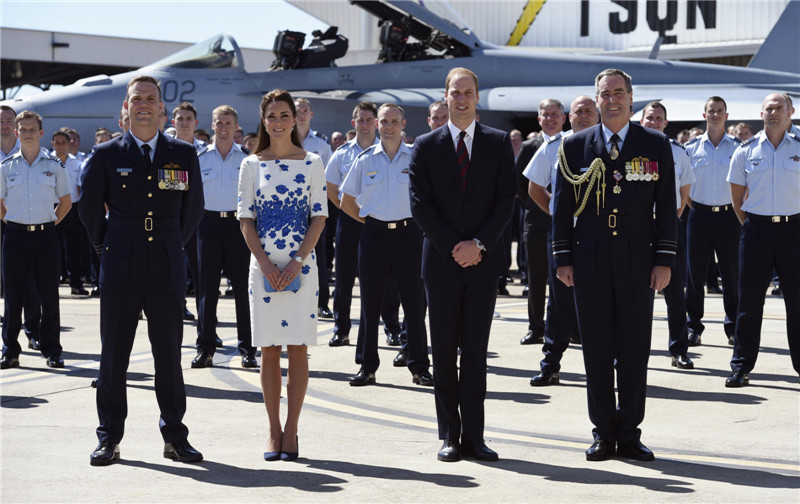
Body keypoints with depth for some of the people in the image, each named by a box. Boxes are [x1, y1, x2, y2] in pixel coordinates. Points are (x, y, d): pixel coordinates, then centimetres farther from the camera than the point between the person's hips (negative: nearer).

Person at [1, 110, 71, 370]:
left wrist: (49, 224, 6)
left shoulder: (54, 166, 3)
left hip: (45, 234, 0)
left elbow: (65, 203, 13)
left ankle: (52, 351, 10)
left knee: (49, 295, 2)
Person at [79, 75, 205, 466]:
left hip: (167, 270, 1)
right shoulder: (107, 154, 3)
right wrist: (106, 246, 11)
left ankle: (175, 437, 14)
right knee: (113, 356, 4)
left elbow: (193, 208, 17)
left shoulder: (184, 154, 7)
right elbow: (89, 207, 12)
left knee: (169, 356, 5)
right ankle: (109, 438, 13)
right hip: (120, 270, -1)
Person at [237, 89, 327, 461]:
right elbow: (246, 218, 4)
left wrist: (298, 260, -11)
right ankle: (274, 431, 10)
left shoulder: (312, 163, 4)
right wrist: (265, 263, -9)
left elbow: (319, 217, 1)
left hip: (301, 264, -1)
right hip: (263, 264, 1)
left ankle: (291, 430, 7)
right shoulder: (252, 165, 6)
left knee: (298, 349, 0)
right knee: (269, 350, 3)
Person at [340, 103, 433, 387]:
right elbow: (347, 201, 14)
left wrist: (419, 220, 3)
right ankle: (367, 366, 12)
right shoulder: (365, 159, 6)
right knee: (370, 302, 4)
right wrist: (368, 220, 6)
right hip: (374, 234, 1)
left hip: (407, 233, -1)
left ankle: (419, 367, 9)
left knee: (413, 302, 1)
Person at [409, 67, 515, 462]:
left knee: (476, 351, 4)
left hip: (483, 261, 0)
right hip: (441, 262, 0)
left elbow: (506, 199, 1)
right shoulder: (426, 146, 4)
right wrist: (454, 247, -10)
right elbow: (420, 204, -1)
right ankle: (449, 435, 9)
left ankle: (473, 435, 8)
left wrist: (479, 243, -10)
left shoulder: (499, 143, 6)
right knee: (444, 352, 3)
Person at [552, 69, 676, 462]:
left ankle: (629, 434, 13)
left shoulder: (656, 145, 6)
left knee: (635, 352, 4)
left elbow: (666, 205, 5)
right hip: (590, 264, 0)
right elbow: (562, 205, 8)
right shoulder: (575, 146, 7)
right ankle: (603, 433, 13)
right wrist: (562, 258, 2)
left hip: (637, 262, 0)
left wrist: (664, 259, -2)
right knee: (596, 352, 4)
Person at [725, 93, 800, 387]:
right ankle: (741, 367, 9)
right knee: (749, 300, 2)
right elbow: (736, 197, 11)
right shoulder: (746, 151, 3)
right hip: (757, 228, 0)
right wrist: (749, 226, 7)